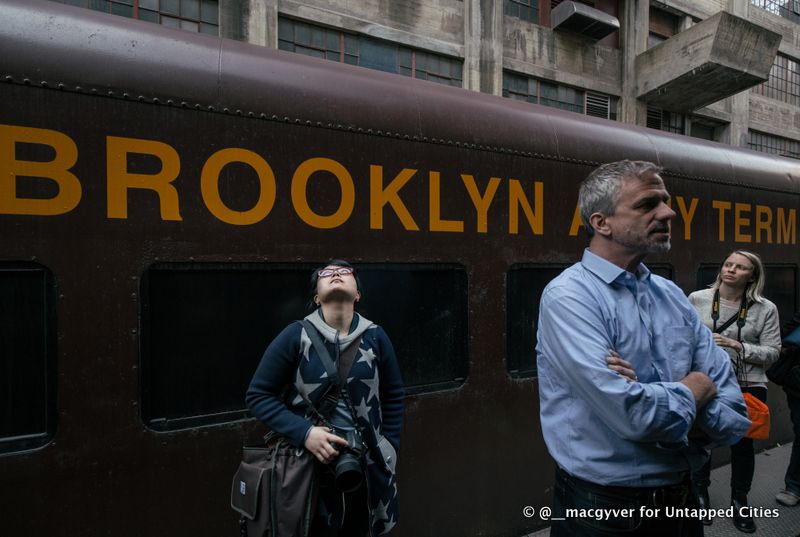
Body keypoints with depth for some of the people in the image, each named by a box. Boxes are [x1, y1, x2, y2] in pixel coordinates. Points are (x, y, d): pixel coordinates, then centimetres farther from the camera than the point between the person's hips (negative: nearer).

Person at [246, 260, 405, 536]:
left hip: (367, 463, 3)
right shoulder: (295, 336, -10)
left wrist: (389, 452, 5)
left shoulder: (375, 336, -3)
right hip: (311, 463, -3)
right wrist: (304, 432, -19)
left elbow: (393, 397, 7)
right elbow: (258, 395, -8)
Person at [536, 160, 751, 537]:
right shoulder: (569, 296, -19)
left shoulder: (672, 295, 2)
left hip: (679, 502, 6)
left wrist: (657, 401, -20)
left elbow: (734, 413, -1)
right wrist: (692, 392, -9)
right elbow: (633, 416, -28)